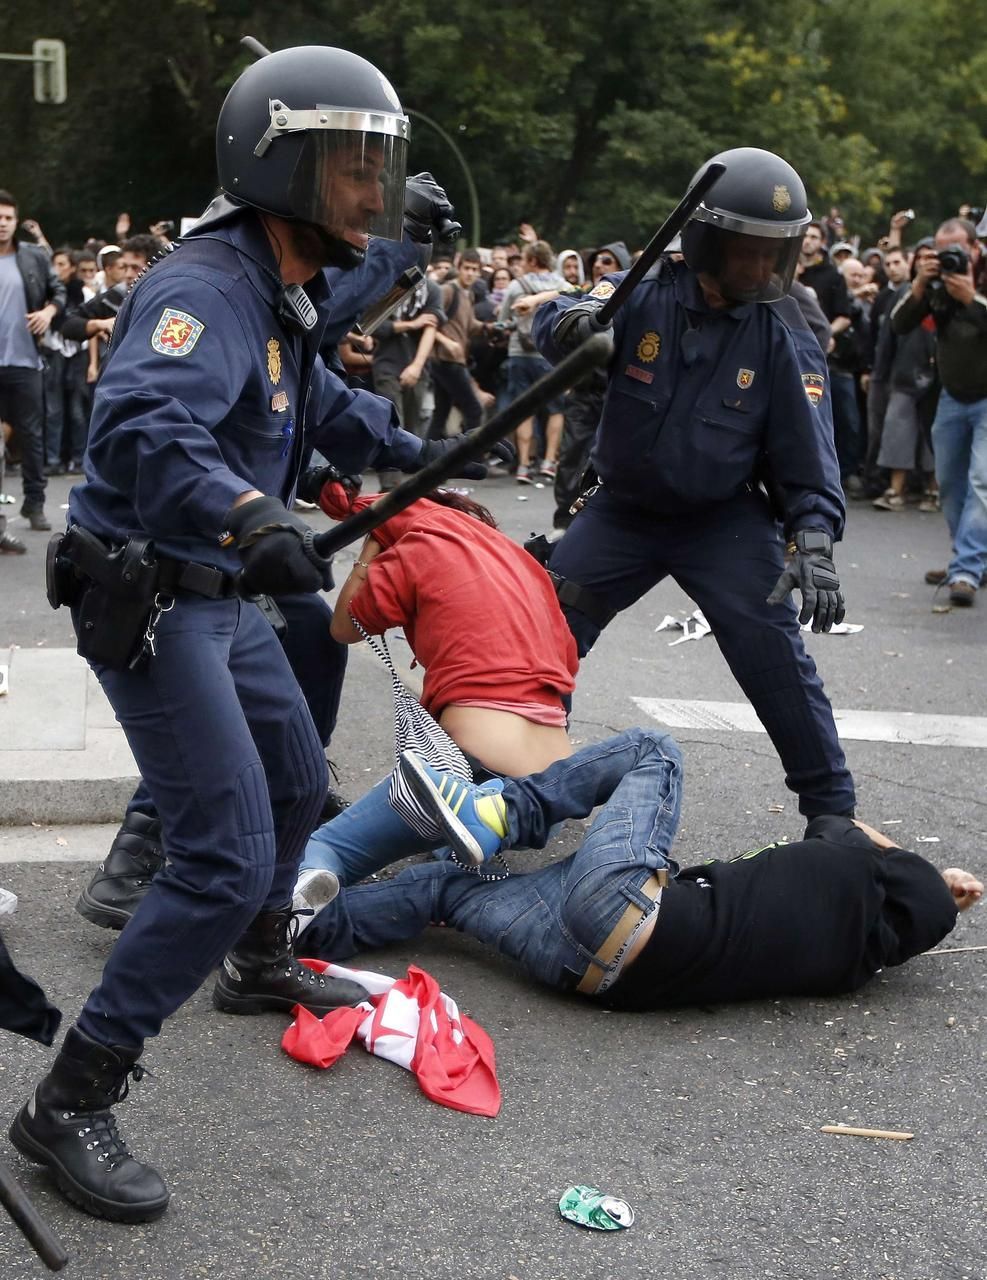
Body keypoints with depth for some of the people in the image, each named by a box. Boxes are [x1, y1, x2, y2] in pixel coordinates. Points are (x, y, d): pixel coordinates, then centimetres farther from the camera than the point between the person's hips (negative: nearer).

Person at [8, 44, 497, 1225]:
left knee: (296, 787, 25)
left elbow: (319, 406, 31)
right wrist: (251, 517, -57)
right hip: (147, 603, -10)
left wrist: (411, 449, 36)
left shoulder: (283, 291, 9)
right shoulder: (207, 288, -23)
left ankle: (257, 966, 51)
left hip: (221, 596, 10)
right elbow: (139, 429, -42)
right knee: (224, 859, -14)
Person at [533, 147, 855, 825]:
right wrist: (571, 323, -45)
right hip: (624, 511, 2)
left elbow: (808, 450, -12)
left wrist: (814, 538, -26)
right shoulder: (644, 293, -12)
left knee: (777, 659, -12)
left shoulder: (785, 337, -12)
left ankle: (832, 809, 4)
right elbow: (556, 320, -20)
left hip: (724, 521, -1)